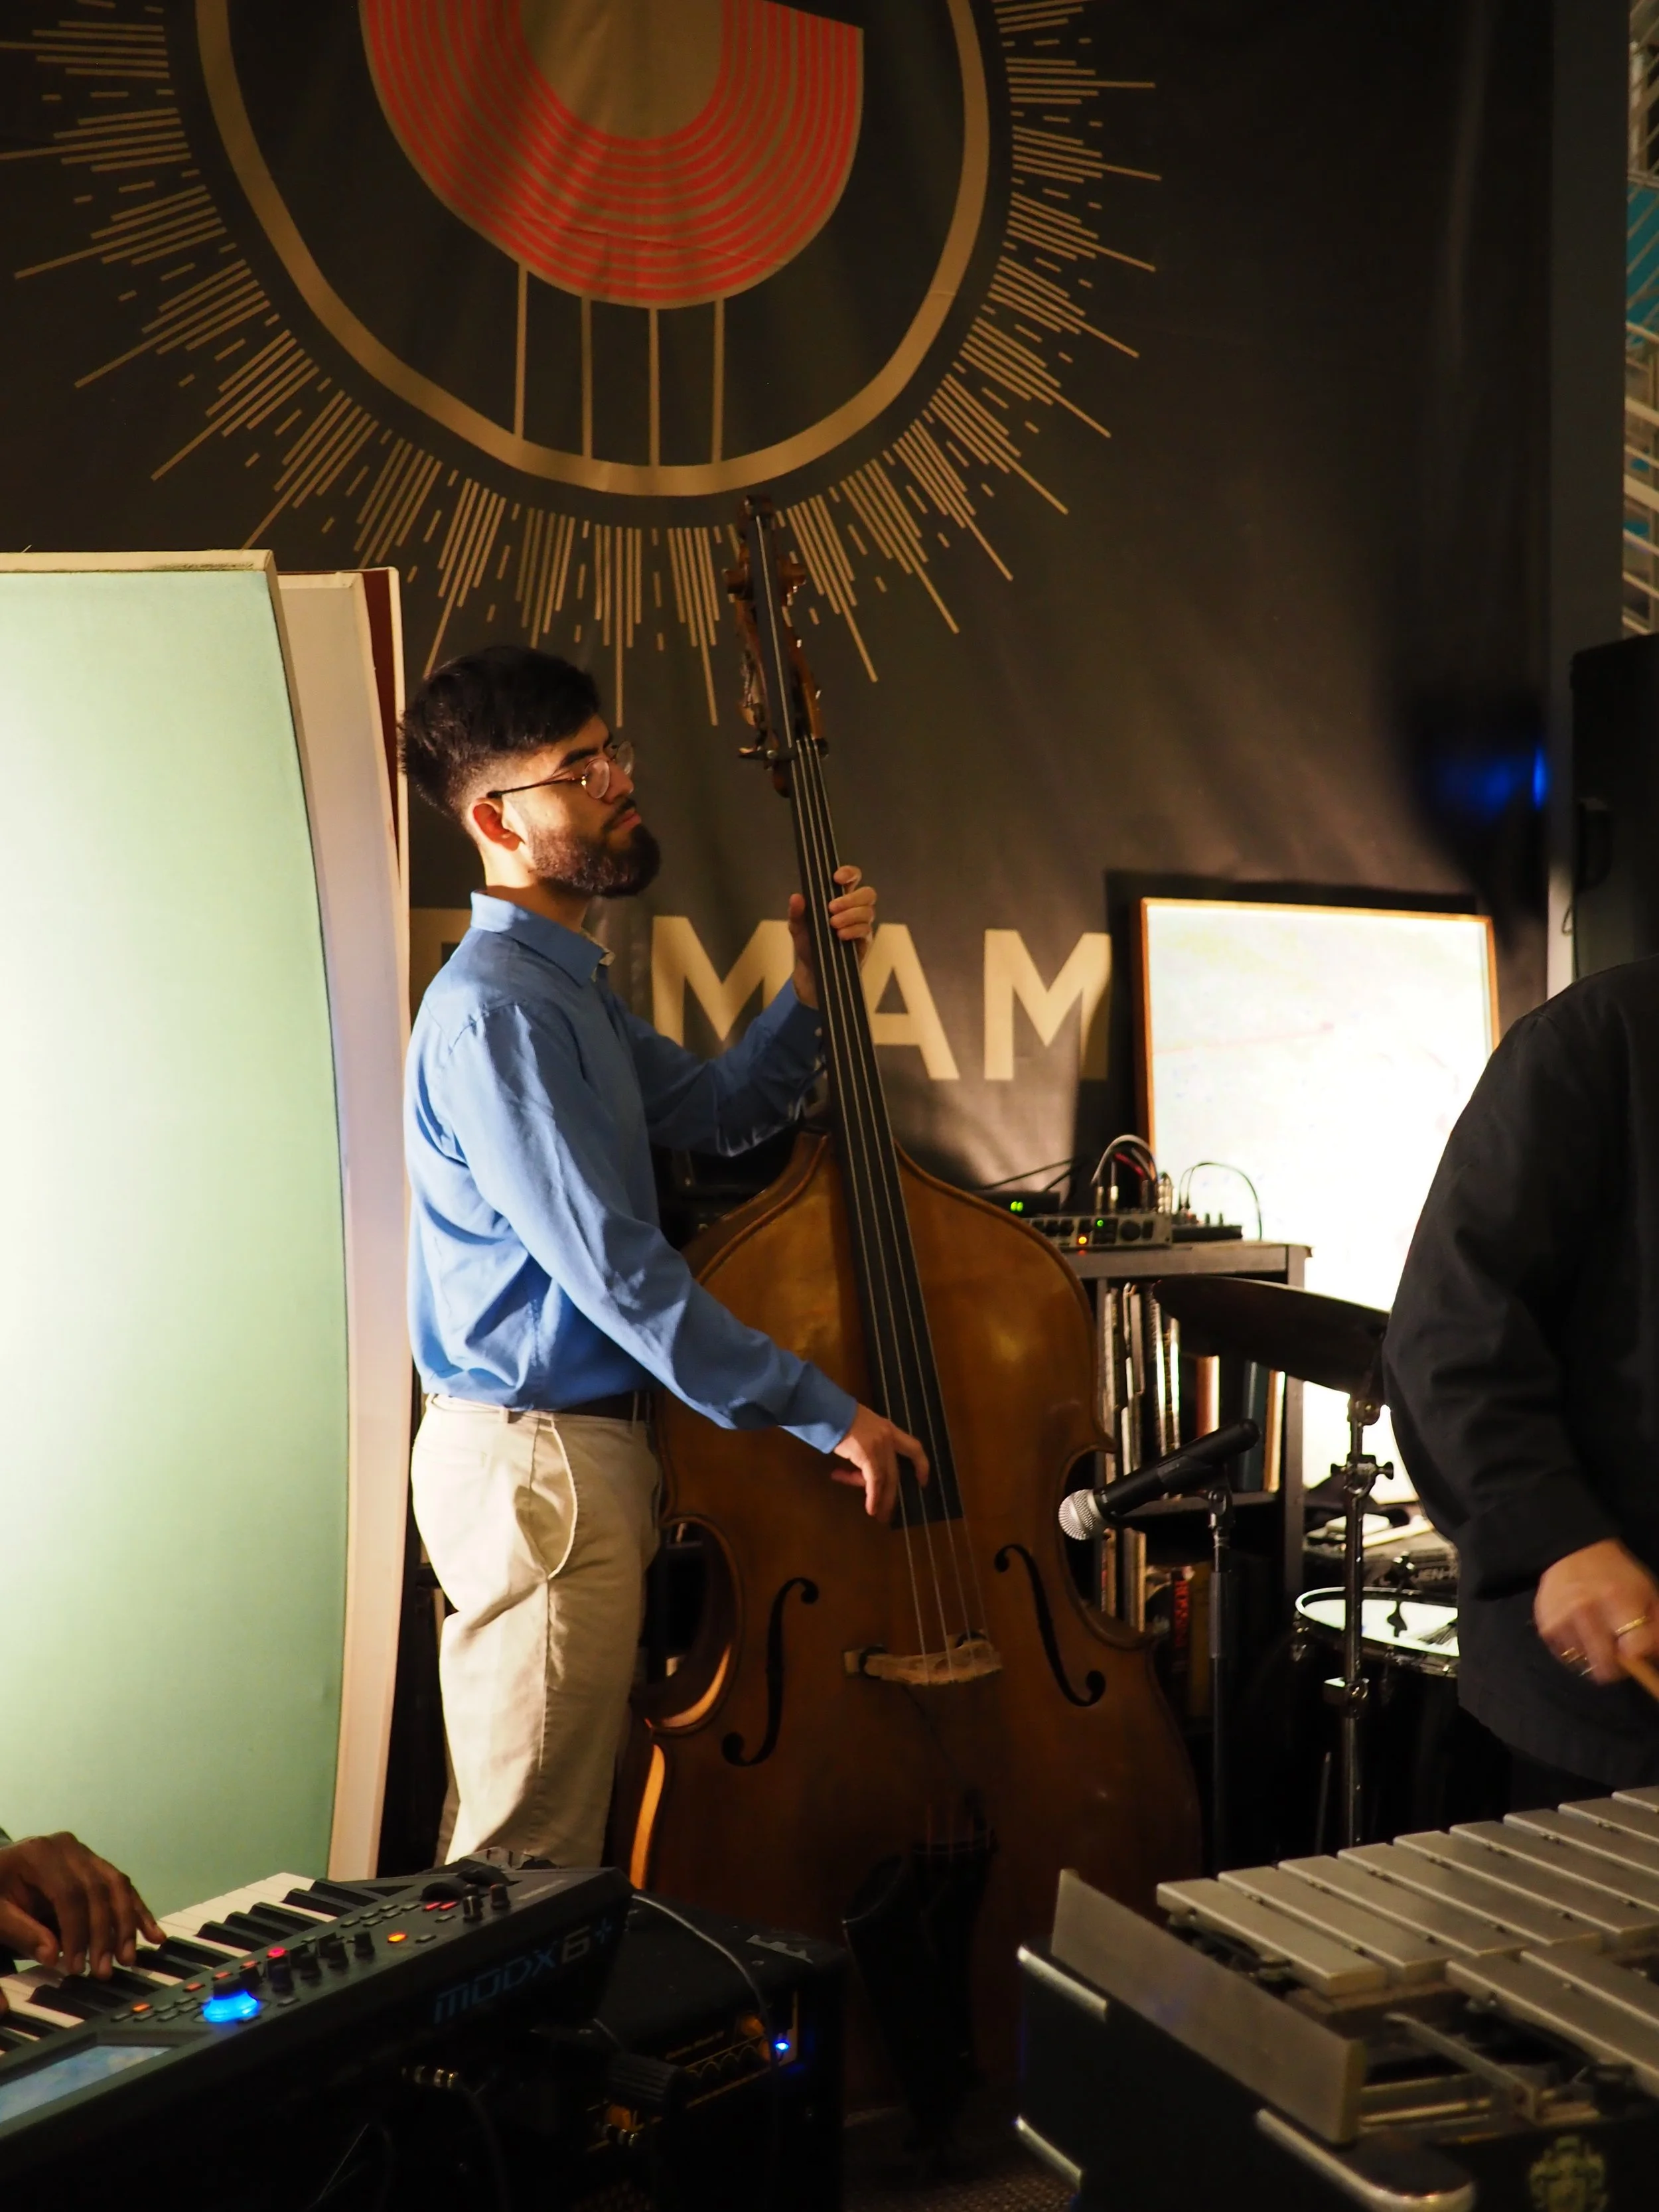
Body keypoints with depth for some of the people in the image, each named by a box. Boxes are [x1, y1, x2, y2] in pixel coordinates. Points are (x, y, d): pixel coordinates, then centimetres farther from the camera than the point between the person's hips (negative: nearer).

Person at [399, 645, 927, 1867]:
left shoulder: (567, 985, 14)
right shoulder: (495, 1011, -20)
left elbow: (718, 1111, 22)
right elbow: (617, 1271, -24)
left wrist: (813, 987, 6)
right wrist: (826, 1413, -19)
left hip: (594, 1445, 10)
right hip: (538, 1465, -10)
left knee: (576, 1825, 20)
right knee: (530, 1863, 0)